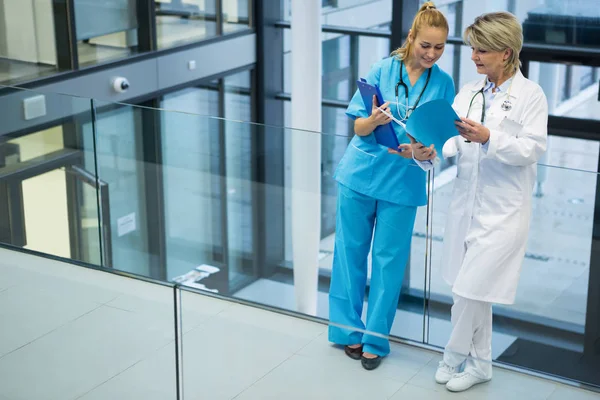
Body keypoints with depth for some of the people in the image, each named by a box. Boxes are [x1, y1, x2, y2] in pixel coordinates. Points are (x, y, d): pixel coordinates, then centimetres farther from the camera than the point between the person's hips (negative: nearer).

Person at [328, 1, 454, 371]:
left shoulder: (444, 84, -3)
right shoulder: (383, 70, -5)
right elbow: (359, 126, -3)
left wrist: (429, 153, -23)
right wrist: (374, 120, -25)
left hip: (403, 183, 0)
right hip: (361, 173, 0)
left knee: (389, 260, 4)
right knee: (351, 251, 8)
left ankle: (376, 339, 17)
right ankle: (348, 329, 23)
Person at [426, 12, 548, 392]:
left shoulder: (529, 94, -6)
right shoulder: (468, 92, 9)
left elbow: (534, 147, -14)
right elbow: (453, 141, 2)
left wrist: (488, 138, -26)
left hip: (503, 211, -5)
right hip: (466, 203, 5)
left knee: (469, 289, -6)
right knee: (475, 290, 13)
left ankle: (456, 357, 16)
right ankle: (479, 363, 28)